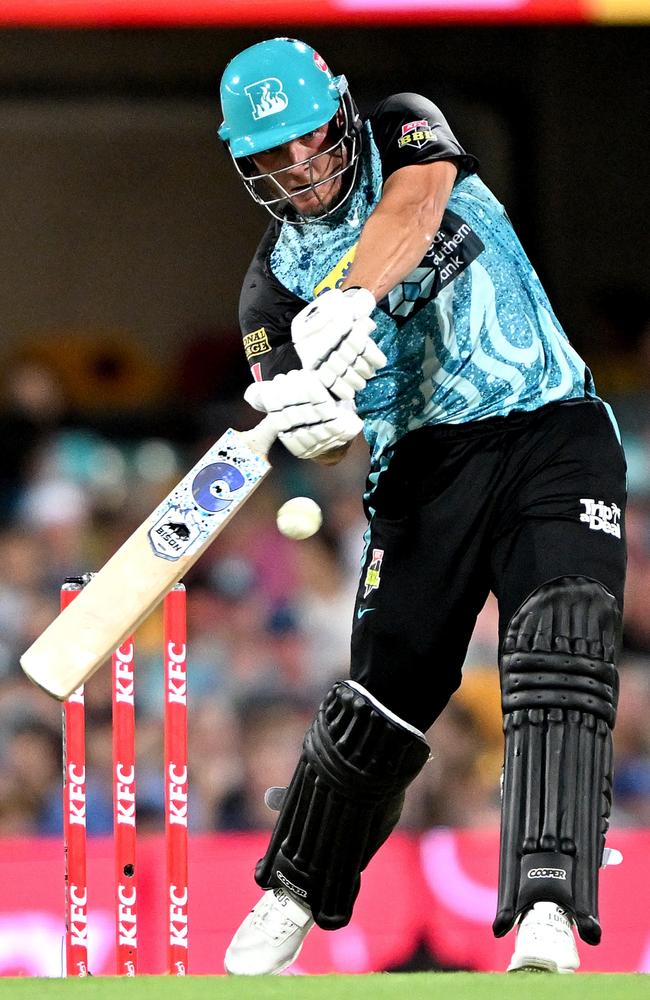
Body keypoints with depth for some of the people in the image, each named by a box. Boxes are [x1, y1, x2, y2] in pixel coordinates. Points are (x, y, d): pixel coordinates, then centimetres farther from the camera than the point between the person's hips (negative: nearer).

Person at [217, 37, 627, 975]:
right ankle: (295, 894, 24)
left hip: (554, 433, -3)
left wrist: (349, 299, -40)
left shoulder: (404, 132, 3)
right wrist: (309, 423, -31)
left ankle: (548, 914, -32)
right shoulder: (277, 280, 7)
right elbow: (304, 418, -5)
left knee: (561, 652, -22)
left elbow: (414, 208, -22)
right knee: (384, 692, 0)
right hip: (426, 466, 3)